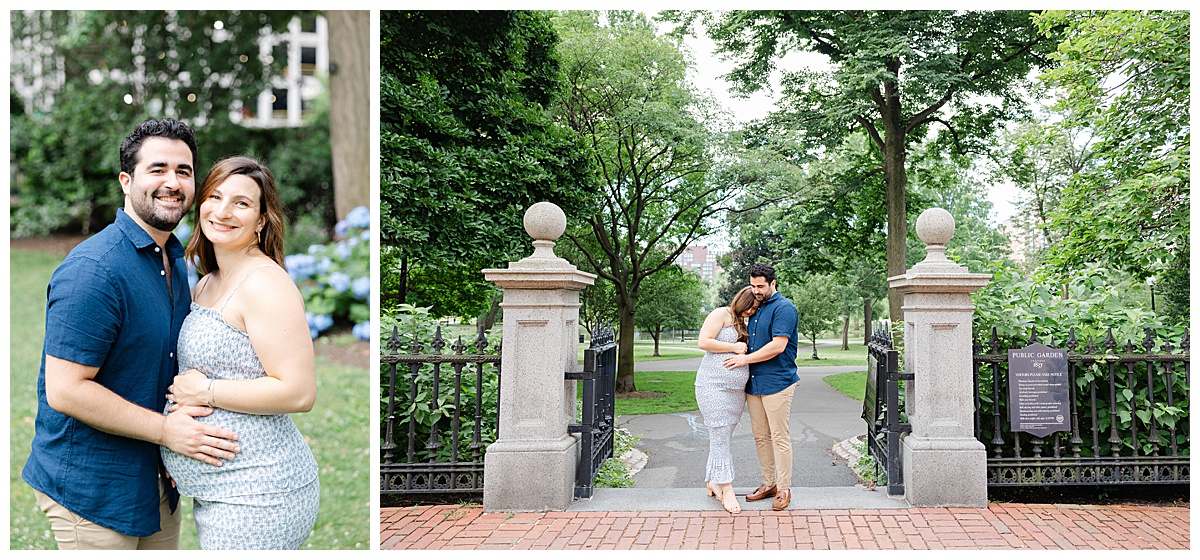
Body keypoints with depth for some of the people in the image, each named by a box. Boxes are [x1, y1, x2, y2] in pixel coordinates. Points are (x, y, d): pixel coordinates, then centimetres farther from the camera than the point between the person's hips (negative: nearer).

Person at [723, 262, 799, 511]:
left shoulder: (783, 308, -10)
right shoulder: (755, 307, 16)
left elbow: (778, 345, -19)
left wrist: (746, 359, -15)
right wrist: (740, 350, 11)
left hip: (777, 383, -8)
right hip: (753, 383, 8)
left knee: (779, 437, -2)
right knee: (760, 436, 12)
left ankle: (784, 490, 7)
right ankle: (768, 484, 22)